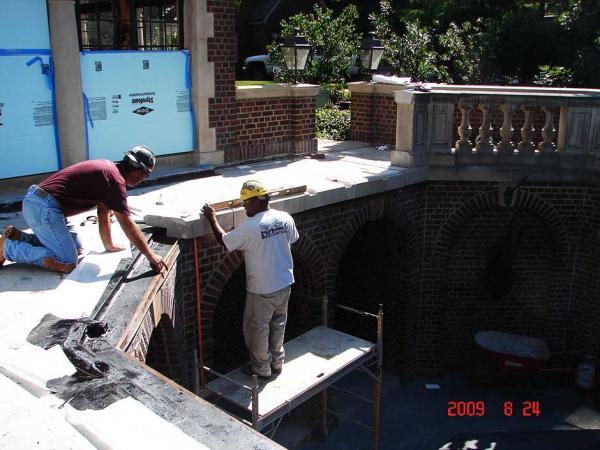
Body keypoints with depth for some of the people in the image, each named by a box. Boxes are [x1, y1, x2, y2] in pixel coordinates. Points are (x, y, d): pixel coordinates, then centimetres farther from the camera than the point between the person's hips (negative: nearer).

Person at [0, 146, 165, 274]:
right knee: (66, 264, -14)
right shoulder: (115, 179, -16)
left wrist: (109, 246, 23)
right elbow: (128, 225, -17)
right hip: (44, 207, -10)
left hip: (35, 201, 10)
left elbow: (103, 213, 19)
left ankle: (17, 237, 18)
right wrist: (151, 256, -11)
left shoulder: (107, 168, 13)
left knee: (76, 248, 17)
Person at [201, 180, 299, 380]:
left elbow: (223, 240, -10)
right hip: (284, 284, 6)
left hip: (262, 290, -6)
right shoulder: (285, 218, -7)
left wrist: (212, 218, 3)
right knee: (278, 324, 24)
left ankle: (262, 368, 28)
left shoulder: (249, 227, -24)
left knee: (257, 328, 14)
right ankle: (277, 362, 38)